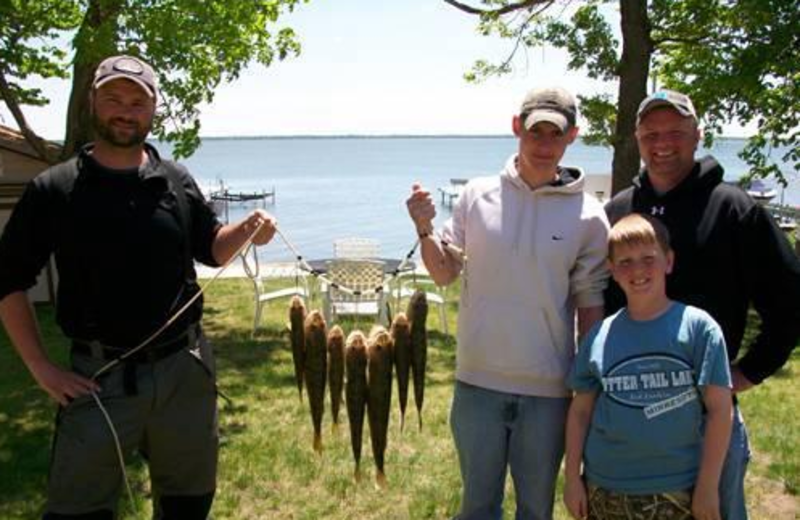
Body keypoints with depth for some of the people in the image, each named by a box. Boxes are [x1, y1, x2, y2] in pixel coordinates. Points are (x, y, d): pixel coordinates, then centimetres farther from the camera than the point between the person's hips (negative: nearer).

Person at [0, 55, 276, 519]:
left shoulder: (178, 182, 3)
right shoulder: (53, 190, -5)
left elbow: (211, 249, 15)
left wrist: (246, 230, -7)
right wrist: (41, 367, -5)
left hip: (184, 368, 3)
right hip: (100, 376, -3)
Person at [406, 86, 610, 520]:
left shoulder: (588, 216, -5)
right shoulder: (478, 195, -1)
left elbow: (590, 305, 0)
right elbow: (444, 273, 5)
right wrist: (425, 230, -13)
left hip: (547, 388, -1)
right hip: (478, 381, 1)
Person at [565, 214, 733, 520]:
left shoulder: (698, 327, -6)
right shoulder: (601, 335, 1)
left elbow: (719, 409, -6)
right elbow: (581, 409, 6)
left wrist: (708, 486, -6)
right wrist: (572, 477, 5)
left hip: (677, 492, -2)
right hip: (605, 492, 2)